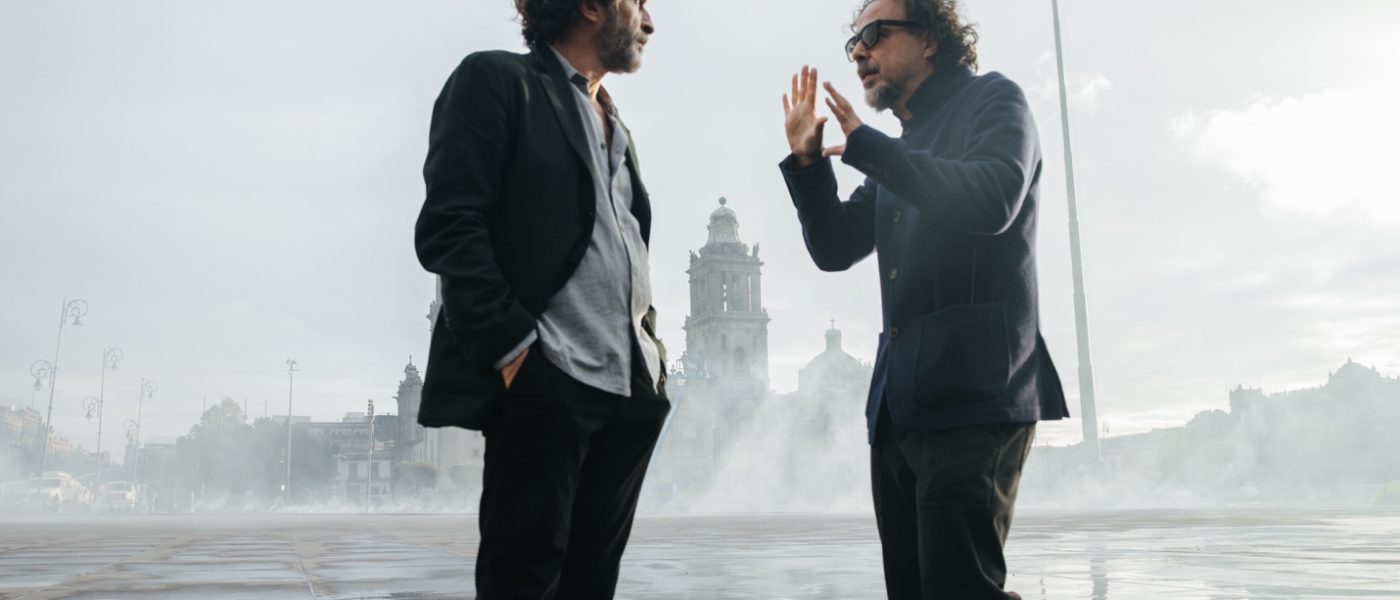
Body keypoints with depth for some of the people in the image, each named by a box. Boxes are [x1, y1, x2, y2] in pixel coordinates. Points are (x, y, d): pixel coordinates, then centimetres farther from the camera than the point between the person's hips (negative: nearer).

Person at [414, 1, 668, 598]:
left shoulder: (615, 128, 24)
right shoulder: (496, 80, 1)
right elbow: (448, 228, -9)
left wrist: (652, 349, 12)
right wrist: (514, 347, -16)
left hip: (631, 390, 7)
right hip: (545, 383, -7)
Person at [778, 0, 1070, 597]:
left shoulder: (992, 100, 4)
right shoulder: (900, 153, 25)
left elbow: (991, 201, -16)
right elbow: (835, 247, 19)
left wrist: (865, 145, -11)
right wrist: (807, 158, 6)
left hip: (973, 392, -7)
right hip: (899, 401, 8)